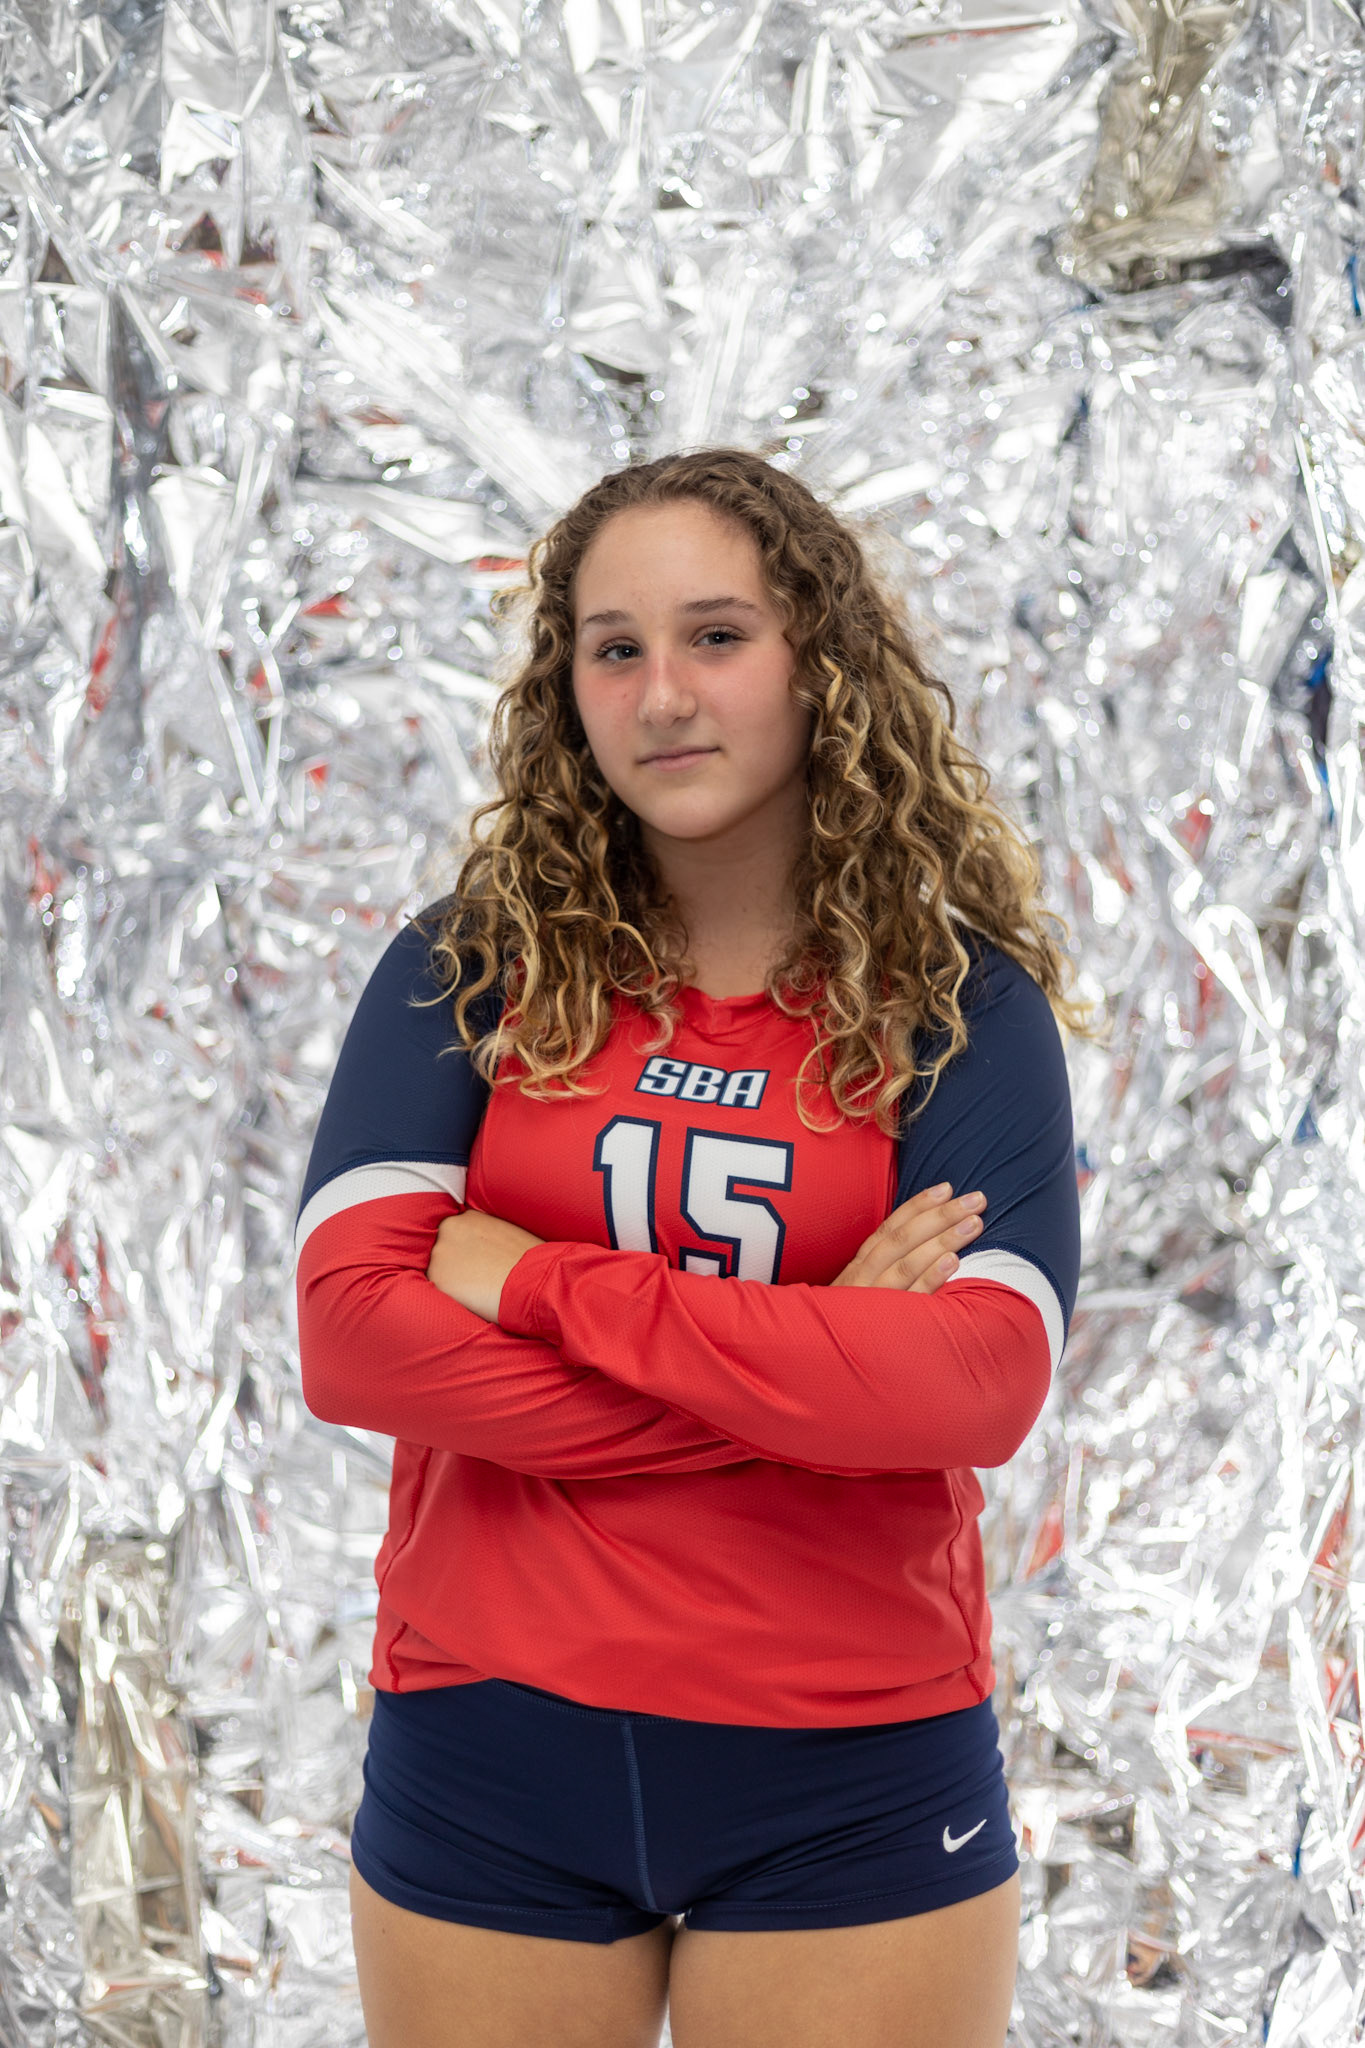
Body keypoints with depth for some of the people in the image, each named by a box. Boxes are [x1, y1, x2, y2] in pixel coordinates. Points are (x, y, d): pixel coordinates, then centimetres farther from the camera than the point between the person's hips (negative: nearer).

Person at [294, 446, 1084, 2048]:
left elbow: (983, 1384, -17)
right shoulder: (472, 969, 0)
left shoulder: (959, 1000, -2)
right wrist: (808, 1368, -16)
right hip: (489, 1750, 1)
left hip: (853, 1779, -1)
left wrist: (542, 1285, -16)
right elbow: (351, 1335, -13)